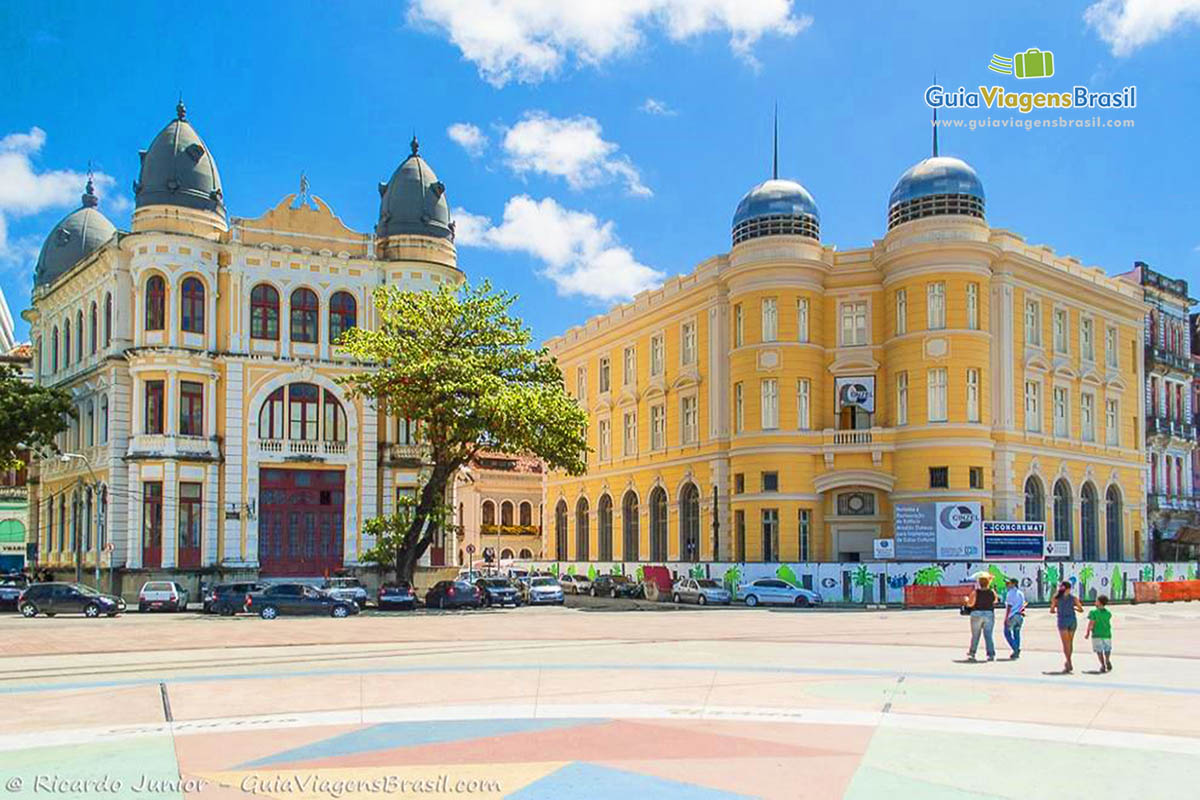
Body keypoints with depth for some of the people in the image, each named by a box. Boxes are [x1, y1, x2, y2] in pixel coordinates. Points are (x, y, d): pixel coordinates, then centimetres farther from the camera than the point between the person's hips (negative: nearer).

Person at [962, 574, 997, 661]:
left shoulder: (975, 592, -8)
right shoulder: (992, 593, -2)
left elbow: (970, 604, -12)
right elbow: (995, 601, 16)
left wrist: (967, 599, 10)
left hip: (977, 614, -1)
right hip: (989, 614, 1)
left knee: (975, 635, 9)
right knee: (988, 635, 4)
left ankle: (972, 654, 11)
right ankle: (991, 654, -2)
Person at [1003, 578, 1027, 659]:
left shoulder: (1010, 593, -9)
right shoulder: (1021, 593, 13)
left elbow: (1009, 606, -15)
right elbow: (1023, 605, 15)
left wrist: (1006, 617, -15)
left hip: (1012, 616, -7)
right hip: (1020, 616, 7)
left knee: (1007, 633, 0)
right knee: (1017, 633, 11)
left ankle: (1015, 649, -15)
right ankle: (1016, 652, 9)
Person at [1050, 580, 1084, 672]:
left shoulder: (1056, 598, -1)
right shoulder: (1073, 598, 2)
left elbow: (1051, 611, 0)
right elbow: (1081, 609, 2)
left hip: (1062, 621, -2)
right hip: (1072, 620, 2)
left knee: (1066, 644, -2)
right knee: (1070, 642, 16)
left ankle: (1069, 664, -11)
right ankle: (1068, 662, 24)